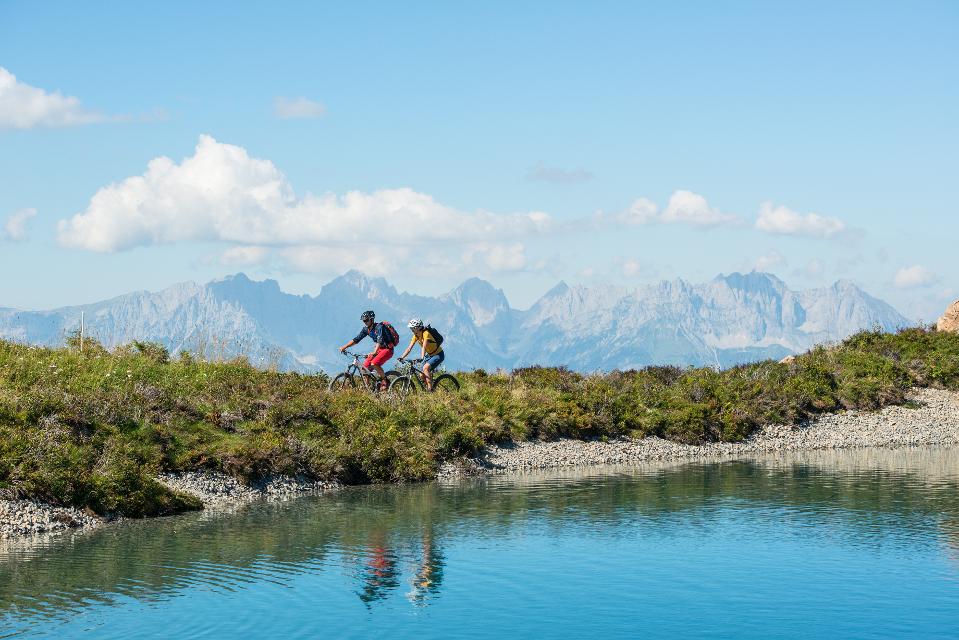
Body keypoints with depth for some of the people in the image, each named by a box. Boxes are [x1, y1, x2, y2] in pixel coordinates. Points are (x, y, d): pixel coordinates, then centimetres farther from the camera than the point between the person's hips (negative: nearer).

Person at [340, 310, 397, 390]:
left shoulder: (379, 327, -22)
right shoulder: (366, 329, 2)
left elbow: (380, 340, -35)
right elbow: (356, 339, 4)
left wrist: (374, 352, -49)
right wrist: (344, 347, -6)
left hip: (388, 349, -8)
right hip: (379, 349, 8)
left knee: (374, 363, -28)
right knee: (365, 365, -5)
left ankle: (384, 380, -8)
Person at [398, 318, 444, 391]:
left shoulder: (426, 333, -25)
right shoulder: (416, 336, -3)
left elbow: (424, 347, -38)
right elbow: (409, 348, -6)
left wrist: (422, 358, -50)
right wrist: (402, 357, -19)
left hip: (438, 355, -8)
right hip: (430, 355, 8)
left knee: (426, 368, -30)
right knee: (422, 376, -1)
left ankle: (430, 389, -27)